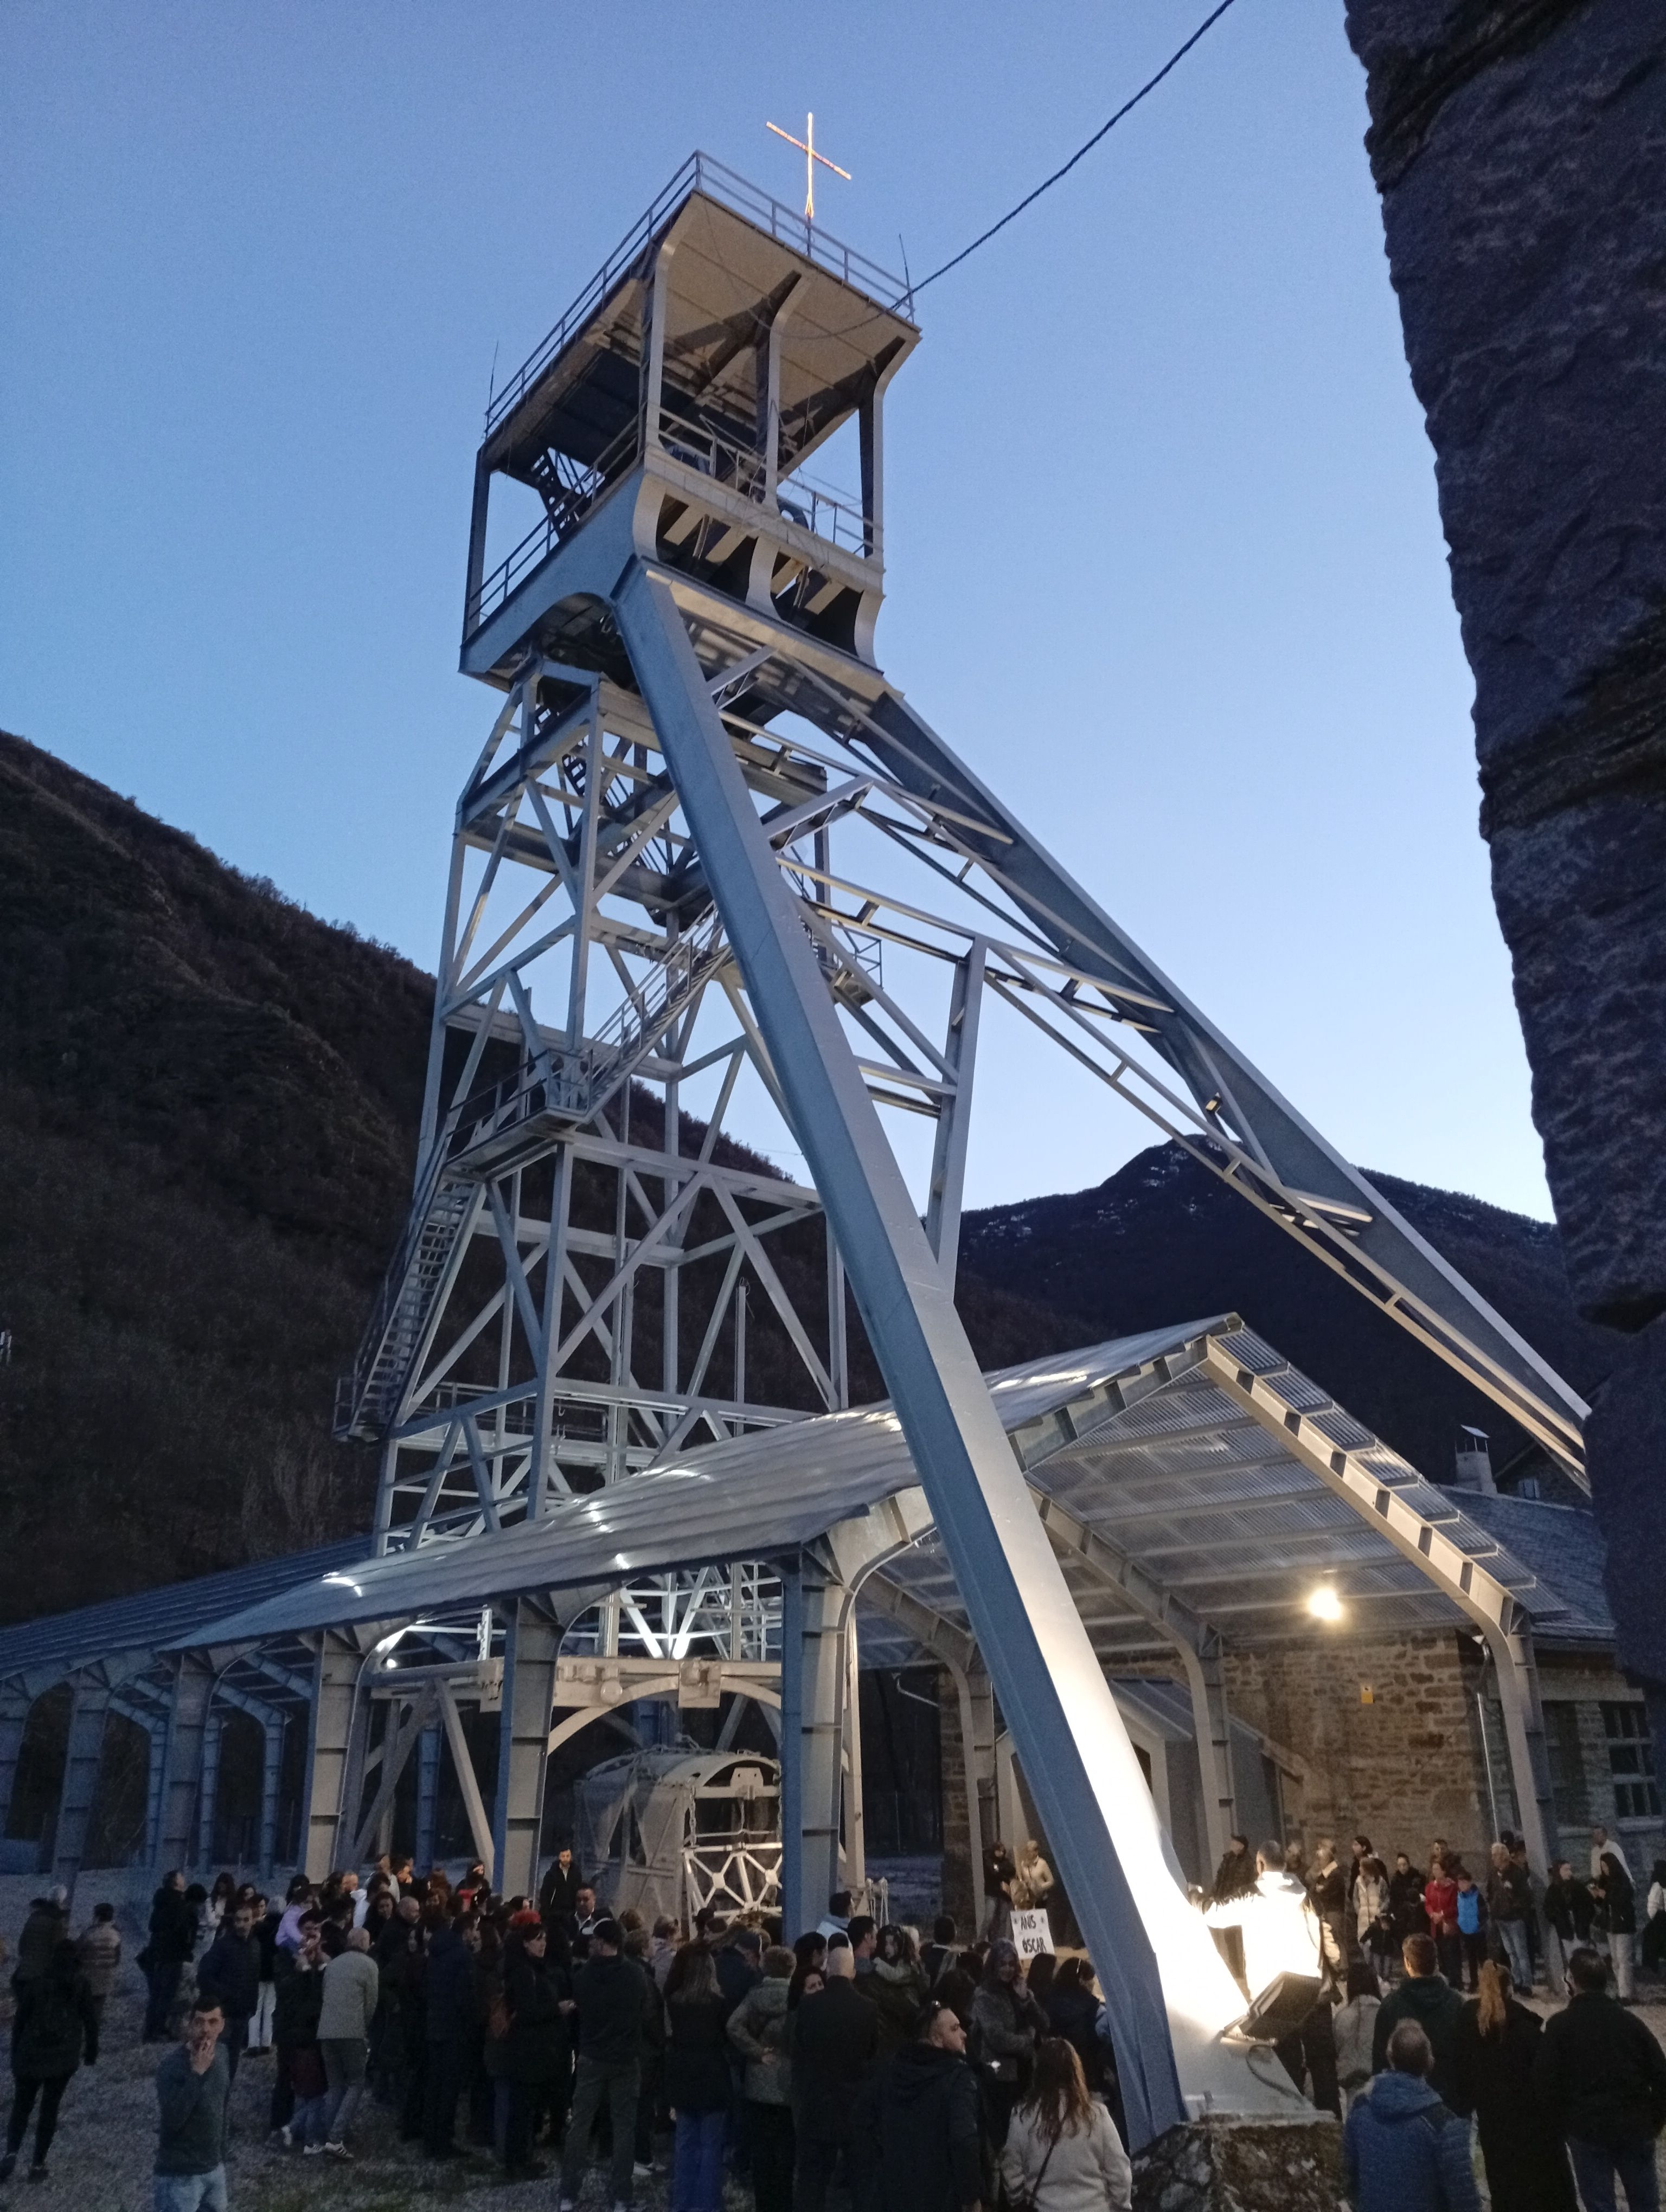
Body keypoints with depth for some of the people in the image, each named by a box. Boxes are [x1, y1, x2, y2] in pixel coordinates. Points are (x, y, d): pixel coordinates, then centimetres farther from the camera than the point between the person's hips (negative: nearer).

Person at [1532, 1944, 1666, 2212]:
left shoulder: (1559, 2025, -5)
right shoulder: (1628, 2020, 2)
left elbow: (1544, 2082, -8)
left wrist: (1561, 2126, 4)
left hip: (1586, 2129, -3)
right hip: (1635, 2126, 3)